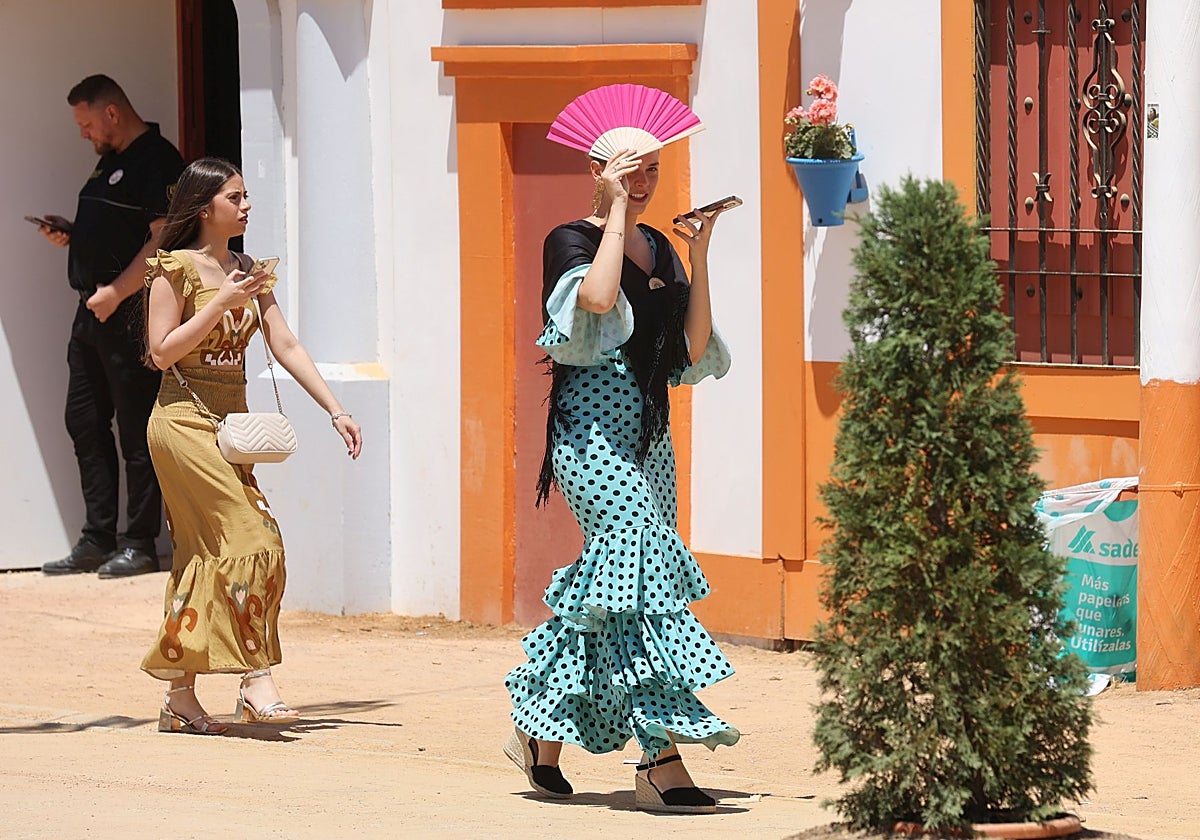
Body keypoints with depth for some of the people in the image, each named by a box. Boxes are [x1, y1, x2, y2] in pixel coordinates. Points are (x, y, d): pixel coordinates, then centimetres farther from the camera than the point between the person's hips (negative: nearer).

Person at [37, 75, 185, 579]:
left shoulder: (156, 161, -11)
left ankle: (140, 545, -1)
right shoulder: (110, 164, 19)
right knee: (85, 424, 10)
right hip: (93, 313, 10)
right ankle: (97, 540, 15)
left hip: (129, 314, -10)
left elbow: (163, 239, -19)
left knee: (136, 432, -5)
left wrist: (116, 292, -20)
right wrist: (69, 235, 9)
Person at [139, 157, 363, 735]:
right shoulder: (177, 268, -7)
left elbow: (286, 347, 10)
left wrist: (335, 410, 2)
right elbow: (161, 352, -11)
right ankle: (256, 682, -15)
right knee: (252, 540, -16)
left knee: (205, 557, 5)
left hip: (229, 425, 7)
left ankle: (180, 697, 8)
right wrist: (221, 304, -18)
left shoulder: (247, 274, 13)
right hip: (185, 421, -7)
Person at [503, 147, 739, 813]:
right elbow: (597, 298, -27)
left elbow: (693, 349, 8)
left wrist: (699, 255, 1)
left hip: (648, 436, 8)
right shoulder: (571, 241, -4)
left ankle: (541, 732, 22)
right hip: (593, 430, -8)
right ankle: (661, 761, -24)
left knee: (610, 583, 7)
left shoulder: (658, 248, 15)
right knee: (642, 558, -19)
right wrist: (617, 210, -16)